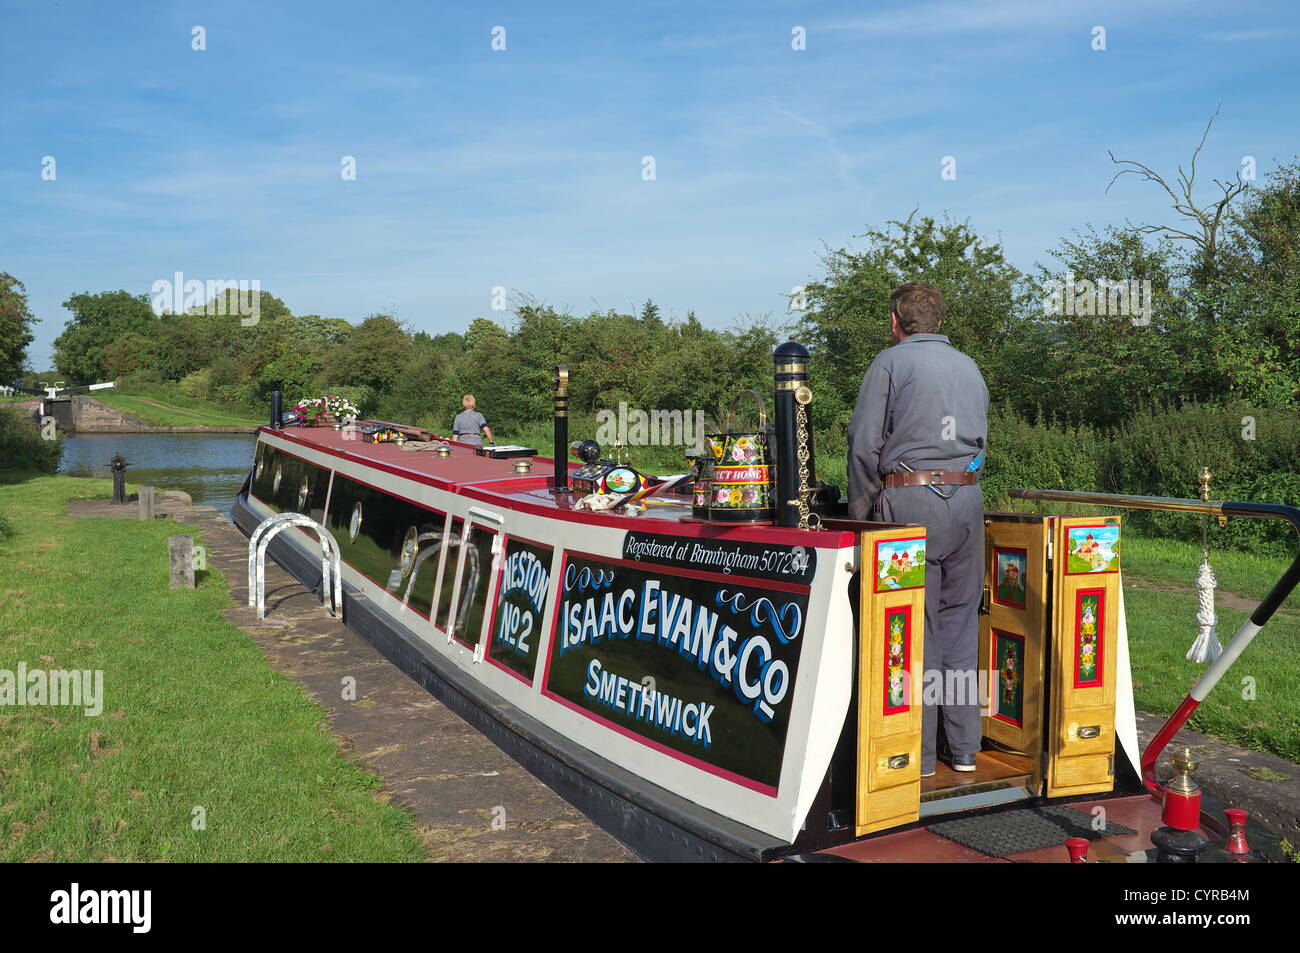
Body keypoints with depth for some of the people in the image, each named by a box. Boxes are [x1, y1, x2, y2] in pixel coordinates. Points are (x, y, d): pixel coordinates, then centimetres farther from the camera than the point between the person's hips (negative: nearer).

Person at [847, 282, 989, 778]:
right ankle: (965, 747, 16)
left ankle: (917, 754, 4)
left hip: (908, 500, -5)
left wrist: (860, 512, 1)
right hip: (967, 499, 5)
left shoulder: (890, 362, 0)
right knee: (960, 621, 10)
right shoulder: (970, 368, 18)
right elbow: (980, 442, 18)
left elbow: (865, 444, -7)